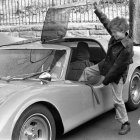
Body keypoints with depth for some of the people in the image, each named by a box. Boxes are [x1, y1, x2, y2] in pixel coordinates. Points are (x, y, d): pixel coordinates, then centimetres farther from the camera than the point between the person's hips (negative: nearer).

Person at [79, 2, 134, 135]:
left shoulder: (126, 48, -34)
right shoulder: (116, 36, -12)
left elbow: (117, 67, -27)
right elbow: (107, 22, 4)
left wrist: (106, 80, -19)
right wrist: (98, 11, -1)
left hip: (117, 74, -8)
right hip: (105, 64, 8)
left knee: (117, 100, -1)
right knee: (87, 71, 16)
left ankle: (125, 124, 15)